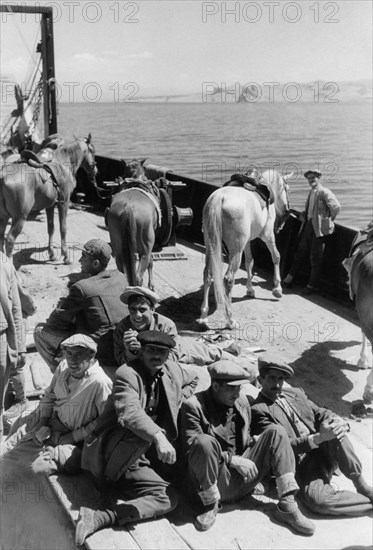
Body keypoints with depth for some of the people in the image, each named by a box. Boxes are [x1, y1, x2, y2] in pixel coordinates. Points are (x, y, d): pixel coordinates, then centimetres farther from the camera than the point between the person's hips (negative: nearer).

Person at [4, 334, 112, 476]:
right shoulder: (63, 366, -9)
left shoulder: (100, 382, -30)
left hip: (78, 434, -6)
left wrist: (74, 436, -19)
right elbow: (49, 395, 8)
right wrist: (42, 421, -3)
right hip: (55, 417, 6)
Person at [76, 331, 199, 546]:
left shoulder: (172, 370, 7)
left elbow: (193, 380, 29)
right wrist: (158, 436, -51)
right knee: (139, 431, -37)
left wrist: (178, 400, 8)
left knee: (168, 498, -9)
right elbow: (130, 412, -35)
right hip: (112, 453, -7)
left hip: (137, 457, 7)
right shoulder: (127, 374, -16)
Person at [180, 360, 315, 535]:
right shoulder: (193, 406, -9)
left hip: (243, 479, 6)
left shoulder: (242, 403, 11)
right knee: (204, 441, -35)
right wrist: (232, 459, -18)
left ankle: (287, 505, -15)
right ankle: (210, 505, -13)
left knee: (276, 432, -10)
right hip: (217, 482, -6)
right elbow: (193, 448, -14)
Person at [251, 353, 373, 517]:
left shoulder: (295, 393, 17)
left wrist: (339, 422, -13)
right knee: (319, 500, -34)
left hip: (324, 452, 5)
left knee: (336, 427, -27)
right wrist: (319, 437, -26)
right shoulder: (258, 410, -6)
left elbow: (320, 413, 12)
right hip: (302, 465, -5)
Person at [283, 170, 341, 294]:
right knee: (301, 252, 13)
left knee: (316, 257, 0)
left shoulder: (325, 192, -11)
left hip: (319, 227, -8)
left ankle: (312, 285, 9)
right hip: (308, 225, 8)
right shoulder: (311, 192, 15)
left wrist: (329, 219, -9)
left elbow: (336, 206, -21)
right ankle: (289, 278, 22)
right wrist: (304, 215, 13)